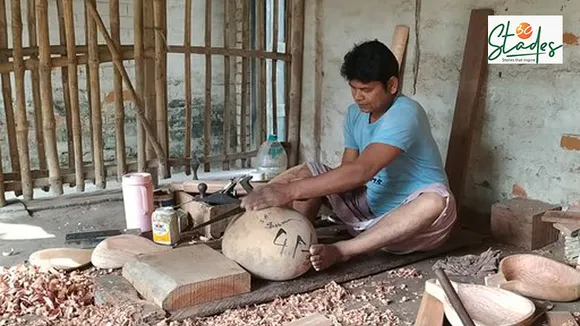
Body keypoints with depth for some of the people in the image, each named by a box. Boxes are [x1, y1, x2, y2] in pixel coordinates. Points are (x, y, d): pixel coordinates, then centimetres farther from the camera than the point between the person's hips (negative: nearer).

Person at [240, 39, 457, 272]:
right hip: (371, 208, 7)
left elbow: (361, 171, -35)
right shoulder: (355, 114, 1)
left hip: (409, 218, -6)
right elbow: (347, 170, -3)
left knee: (437, 202, -39)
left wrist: (289, 191, -40)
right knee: (308, 173, -2)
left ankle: (339, 251, -32)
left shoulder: (404, 114, -23)